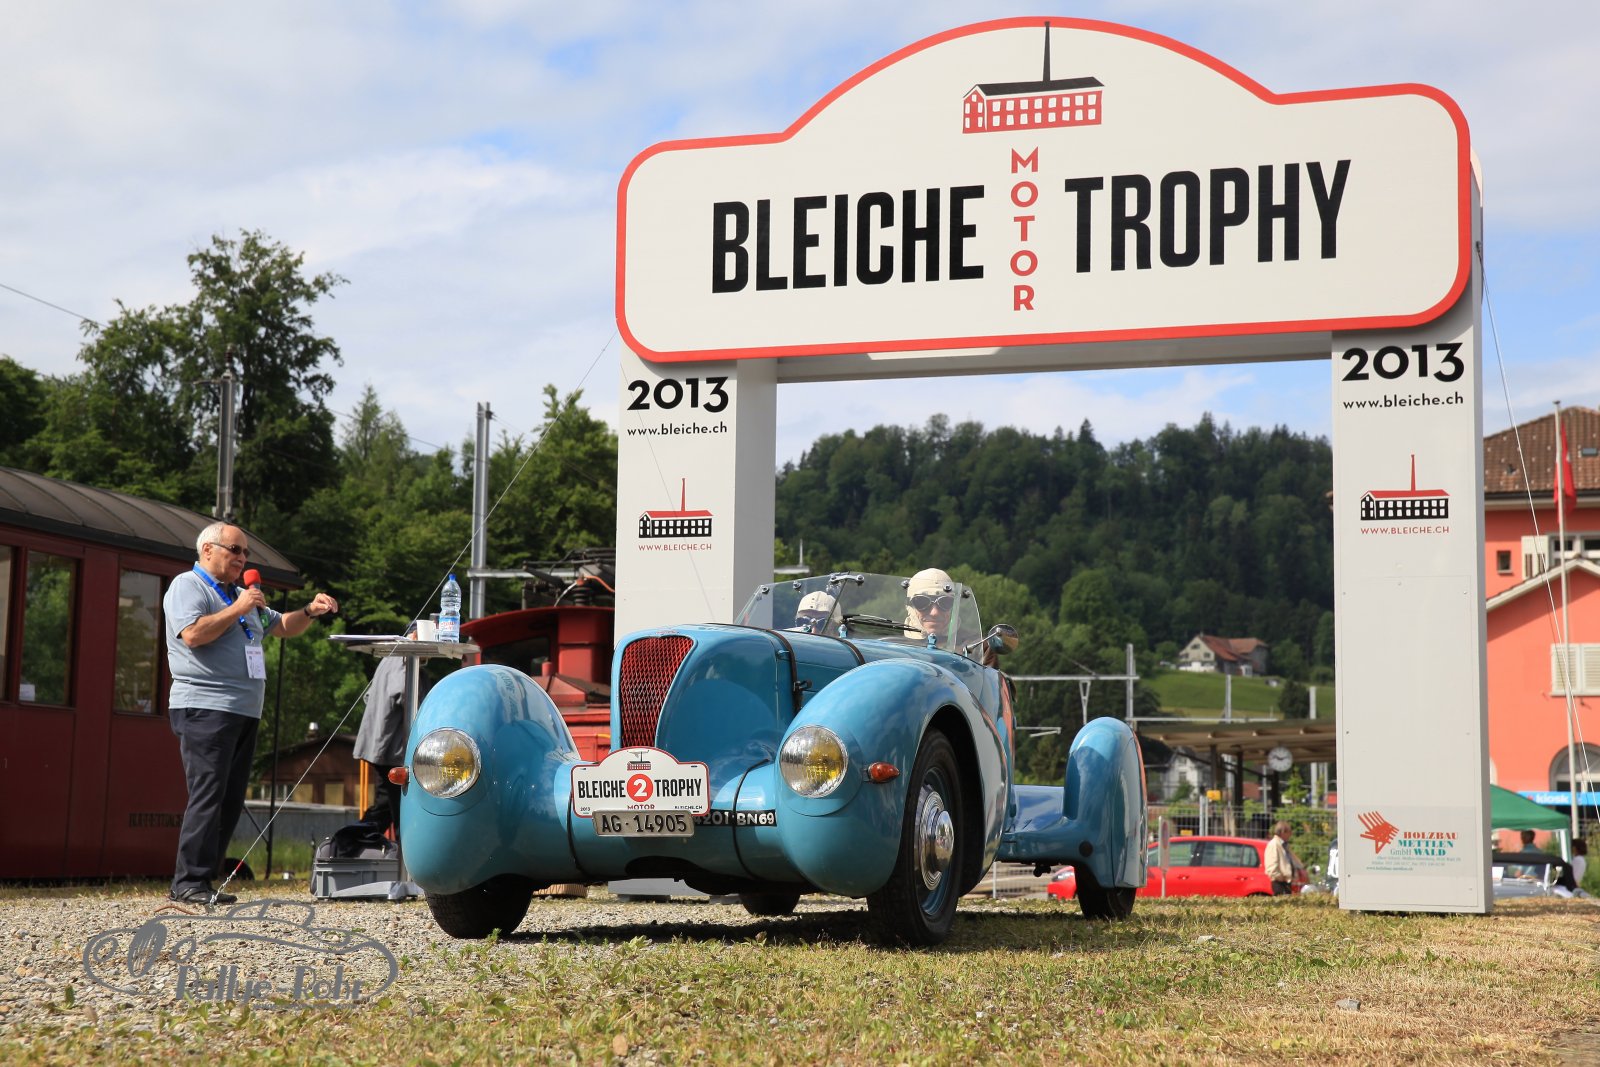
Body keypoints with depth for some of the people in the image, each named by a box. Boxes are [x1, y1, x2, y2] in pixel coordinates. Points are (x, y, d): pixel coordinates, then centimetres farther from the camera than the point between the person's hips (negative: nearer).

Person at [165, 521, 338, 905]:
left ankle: (199, 880, 9)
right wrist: (239, 609, -11)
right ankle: (190, 884, -13)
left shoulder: (240, 595, 26)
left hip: (243, 713, 9)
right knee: (207, 796, -13)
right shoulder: (187, 586, -1)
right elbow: (193, 633, -17)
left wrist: (310, 611, 12)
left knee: (231, 801, 6)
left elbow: (282, 627, 31)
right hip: (205, 709, -9)